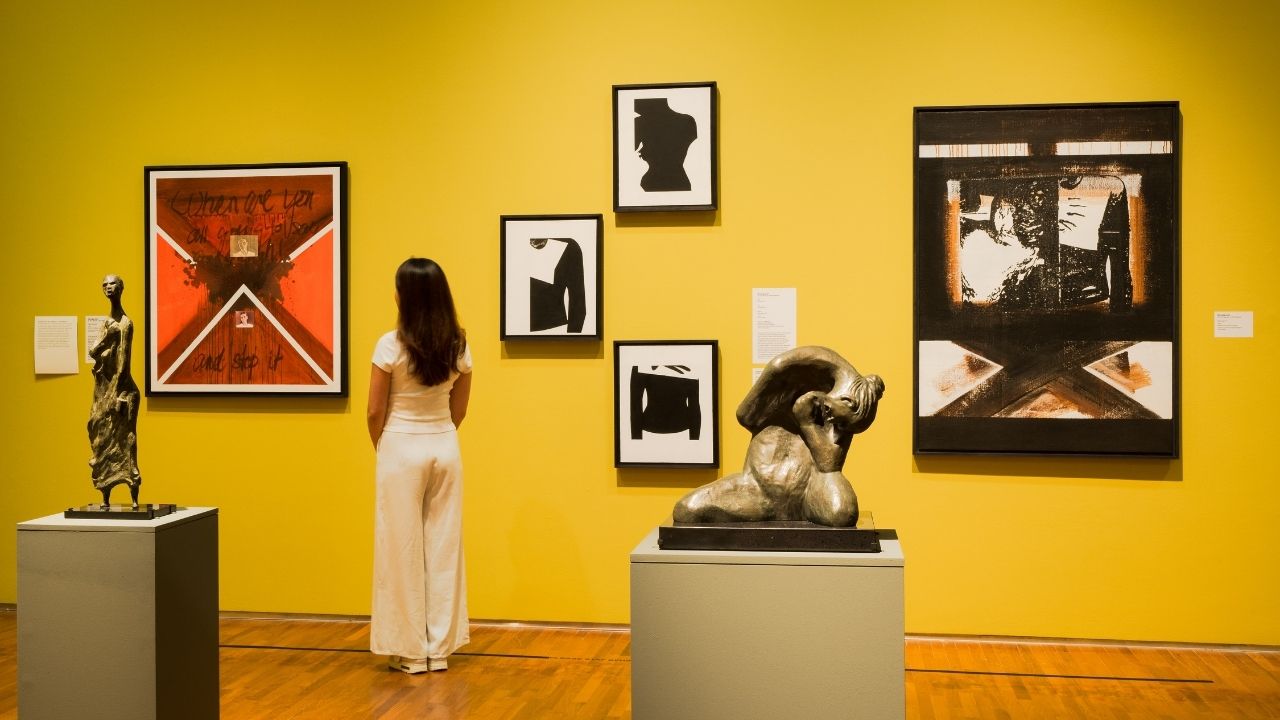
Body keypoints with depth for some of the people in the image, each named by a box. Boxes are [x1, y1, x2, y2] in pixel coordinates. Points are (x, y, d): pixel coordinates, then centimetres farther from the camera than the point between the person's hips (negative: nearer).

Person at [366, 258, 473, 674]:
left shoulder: (391, 345, -15)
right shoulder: (458, 347, -1)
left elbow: (375, 412, -8)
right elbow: (458, 410, 7)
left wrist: (381, 448, 10)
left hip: (402, 451, -4)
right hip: (445, 449, 4)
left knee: (403, 549, 5)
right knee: (444, 547, 10)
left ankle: (412, 652, 11)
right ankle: (439, 649, 16)